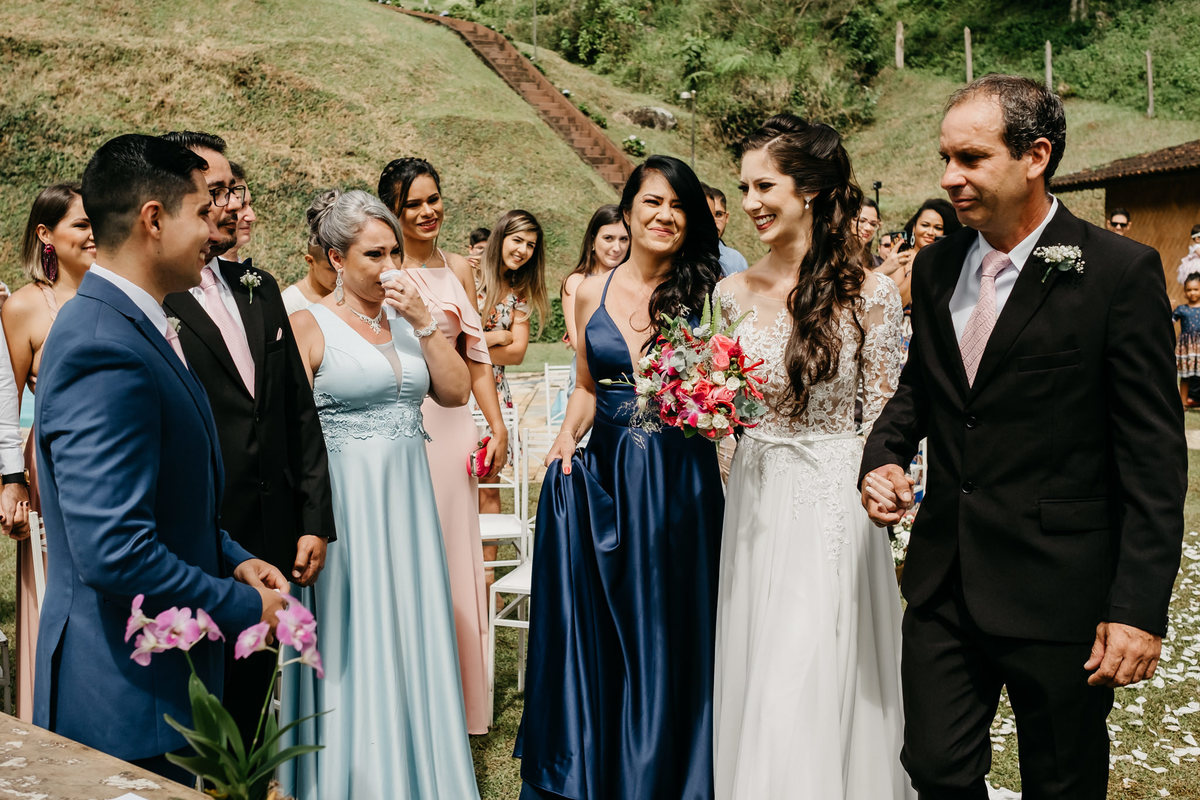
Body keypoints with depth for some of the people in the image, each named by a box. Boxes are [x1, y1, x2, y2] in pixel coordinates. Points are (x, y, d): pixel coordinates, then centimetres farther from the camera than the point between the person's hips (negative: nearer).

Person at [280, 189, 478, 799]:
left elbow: (455, 392, 2)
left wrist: (422, 321, -7)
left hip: (407, 496, 6)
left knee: (413, 637, 11)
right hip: (344, 498, -5)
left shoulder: (406, 319, 11)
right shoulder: (309, 325, -6)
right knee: (353, 643, 1)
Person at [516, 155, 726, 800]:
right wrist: (566, 439, -1)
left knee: (666, 629, 6)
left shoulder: (706, 294, -2)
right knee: (591, 626, 9)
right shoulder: (593, 292, 7)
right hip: (606, 474, 3)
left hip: (679, 478, -3)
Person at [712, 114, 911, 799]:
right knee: (755, 682, 13)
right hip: (756, 503, 5)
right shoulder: (736, 292, 4)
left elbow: (885, 420, -5)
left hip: (834, 504, -4)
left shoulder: (868, 293, -8)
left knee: (805, 694, -3)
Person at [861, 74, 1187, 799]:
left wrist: (1141, 608, -15)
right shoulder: (936, 266, 6)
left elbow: (1155, 458, -12)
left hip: (1060, 594, -4)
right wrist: (883, 456, -2)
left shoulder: (1121, 272, -11)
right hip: (944, 580, 5)